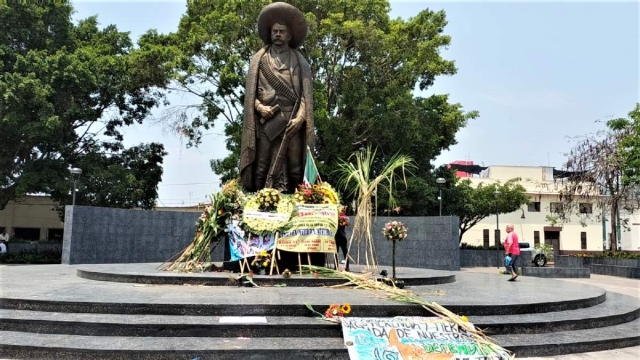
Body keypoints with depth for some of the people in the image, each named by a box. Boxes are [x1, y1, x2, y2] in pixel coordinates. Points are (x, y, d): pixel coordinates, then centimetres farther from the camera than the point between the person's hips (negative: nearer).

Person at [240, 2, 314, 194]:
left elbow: (306, 92, 3)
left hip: (292, 121, 0)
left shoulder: (299, 61, 12)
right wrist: (259, 106, -10)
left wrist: (300, 117, -11)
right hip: (266, 120, 0)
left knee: (294, 168, -2)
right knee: (263, 168, -3)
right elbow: (250, 90, 9)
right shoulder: (260, 58, 14)